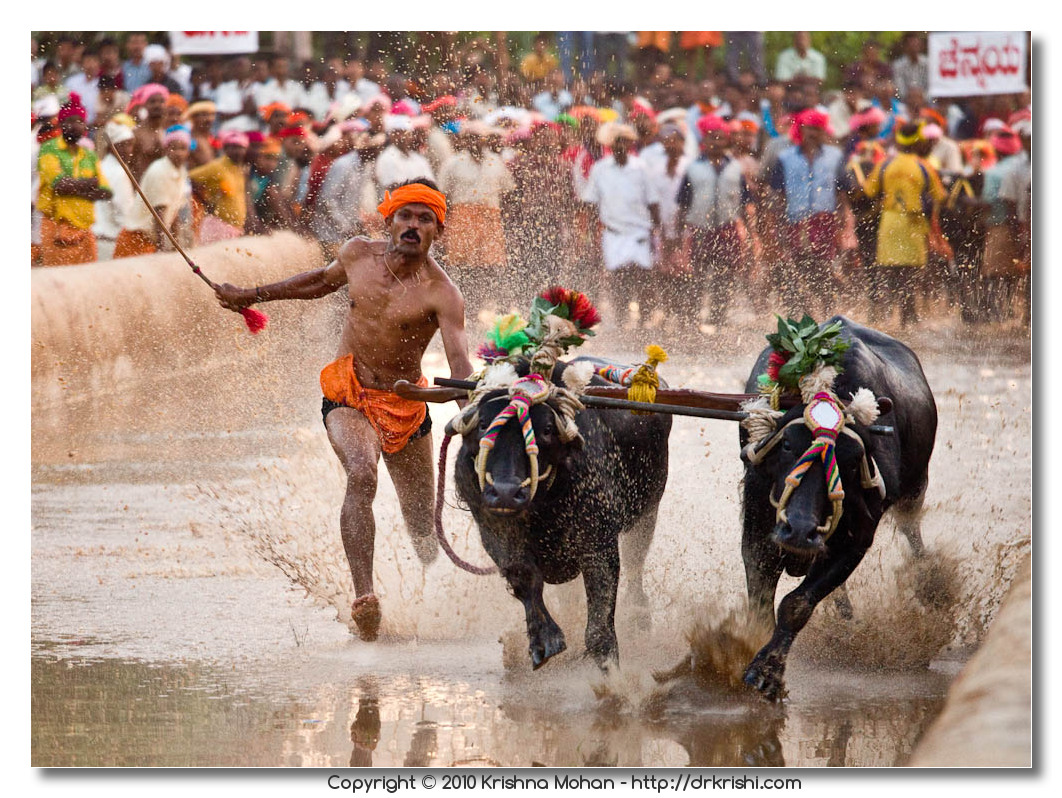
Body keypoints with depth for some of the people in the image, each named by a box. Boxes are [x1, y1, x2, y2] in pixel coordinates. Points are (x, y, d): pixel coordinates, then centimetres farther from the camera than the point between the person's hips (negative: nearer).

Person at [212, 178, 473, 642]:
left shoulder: (440, 293, -16)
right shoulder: (358, 254, -2)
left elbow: (459, 364, -28)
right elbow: (323, 281, 22)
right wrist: (251, 296, 29)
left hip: (406, 407, -1)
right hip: (348, 396, 1)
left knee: (422, 525, 4)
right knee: (361, 475, -29)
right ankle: (364, 599, -40)